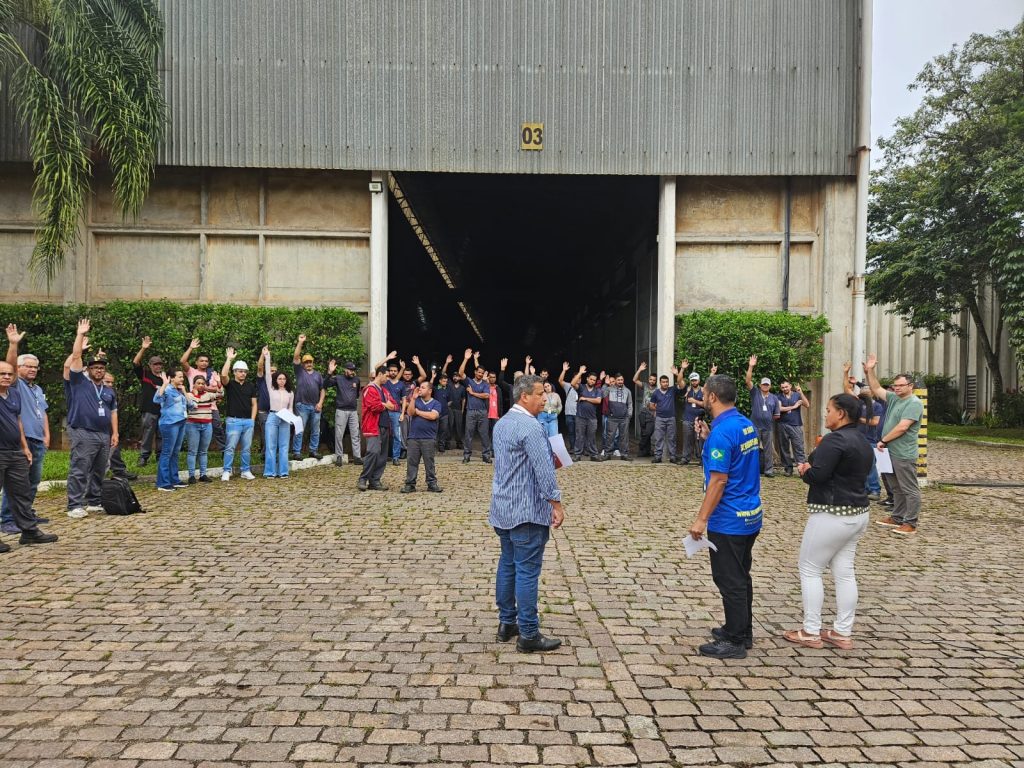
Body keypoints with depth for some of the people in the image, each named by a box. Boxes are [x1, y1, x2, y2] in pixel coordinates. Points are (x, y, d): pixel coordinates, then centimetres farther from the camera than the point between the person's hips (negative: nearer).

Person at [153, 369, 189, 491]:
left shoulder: (179, 390, 15)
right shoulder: (167, 389, -9)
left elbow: (189, 404, 15)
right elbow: (157, 399, -28)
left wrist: (184, 391, 8)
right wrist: (164, 384, -28)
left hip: (181, 423, 8)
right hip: (170, 424, -8)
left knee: (175, 453, 13)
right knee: (167, 453, -5)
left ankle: (174, 480, 21)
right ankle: (162, 483, -2)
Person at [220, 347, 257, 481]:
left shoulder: (251, 386, 12)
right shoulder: (230, 384, 1)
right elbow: (223, 375, -21)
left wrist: (253, 419, 4)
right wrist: (229, 359, -19)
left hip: (248, 421, 4)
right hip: (233, 420, -4)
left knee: (246, 448, 8)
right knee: (230, 447, -3)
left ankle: (246, 471, 16)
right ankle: (226, 472, 3)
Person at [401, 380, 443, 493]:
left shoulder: (436, 403, 3)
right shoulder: (416, 401, 12)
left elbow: (432, 416, -14)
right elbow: (410, 413, -4)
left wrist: (418, 411, -3)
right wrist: (413, 398, -10)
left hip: (429, 438, -2)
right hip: (413, 437, 3)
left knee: (429, 462, 3)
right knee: (411, 462, 3)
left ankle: (432, 484, 10)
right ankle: (410, 484, 8)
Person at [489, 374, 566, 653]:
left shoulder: (502, 423, 13)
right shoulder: (530, 426, -18)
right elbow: (544, 470, -22)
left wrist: (550, 460, 19)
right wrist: (556, 504, -17)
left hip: (503, 508, 10)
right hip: (527, 511, -10)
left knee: (507, 564, 15)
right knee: (527, 570, -5)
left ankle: (506, 623, 24)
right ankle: (528, 634, 1)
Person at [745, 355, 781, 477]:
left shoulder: (774, 398, 6)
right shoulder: (755, 393, 2)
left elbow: (777, 415, 11)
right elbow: (748, 381, -11)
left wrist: (769, 418, 6)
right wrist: (751, 367, -19)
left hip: (768, 427, 1)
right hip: (755, 426, -1)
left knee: (768, 449, 5)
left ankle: (768, 470, 9)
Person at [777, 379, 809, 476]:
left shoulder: (797, 395, 6)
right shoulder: (779, 397, 5)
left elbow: (807, 405, -5)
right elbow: (779, 408, -9)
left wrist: (801, 393, -14)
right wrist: (793, 407, -8)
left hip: (796, 425, -1)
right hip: (783, 425, 1)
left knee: (799, 447, -7)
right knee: (784, 448, 5)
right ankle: (788, 468, 12)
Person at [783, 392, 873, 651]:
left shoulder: (835, 439, -18)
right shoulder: (863, 442, 13)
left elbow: (817, 476, -25)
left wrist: (804, 471, -2)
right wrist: (813, 469, 8)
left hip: (832, 515, -9)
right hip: (857, 513, 9)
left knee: (809, 569, 2)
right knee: (844, 572, 12)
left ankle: (811, 633, 8)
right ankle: (842, 633, 17)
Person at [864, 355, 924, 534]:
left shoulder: (914, 403, -15)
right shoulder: (894, 398, 12)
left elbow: (902, 427, -22)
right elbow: (876, 389, 21)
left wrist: (883, 441, -15)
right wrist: (870, 371, 9)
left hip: (904, 455, -9)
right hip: (892, 452, 9)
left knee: (910, 490, -3)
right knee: (898, 488, 17)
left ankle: (911, 524, 0)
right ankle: (897, 518, 26)